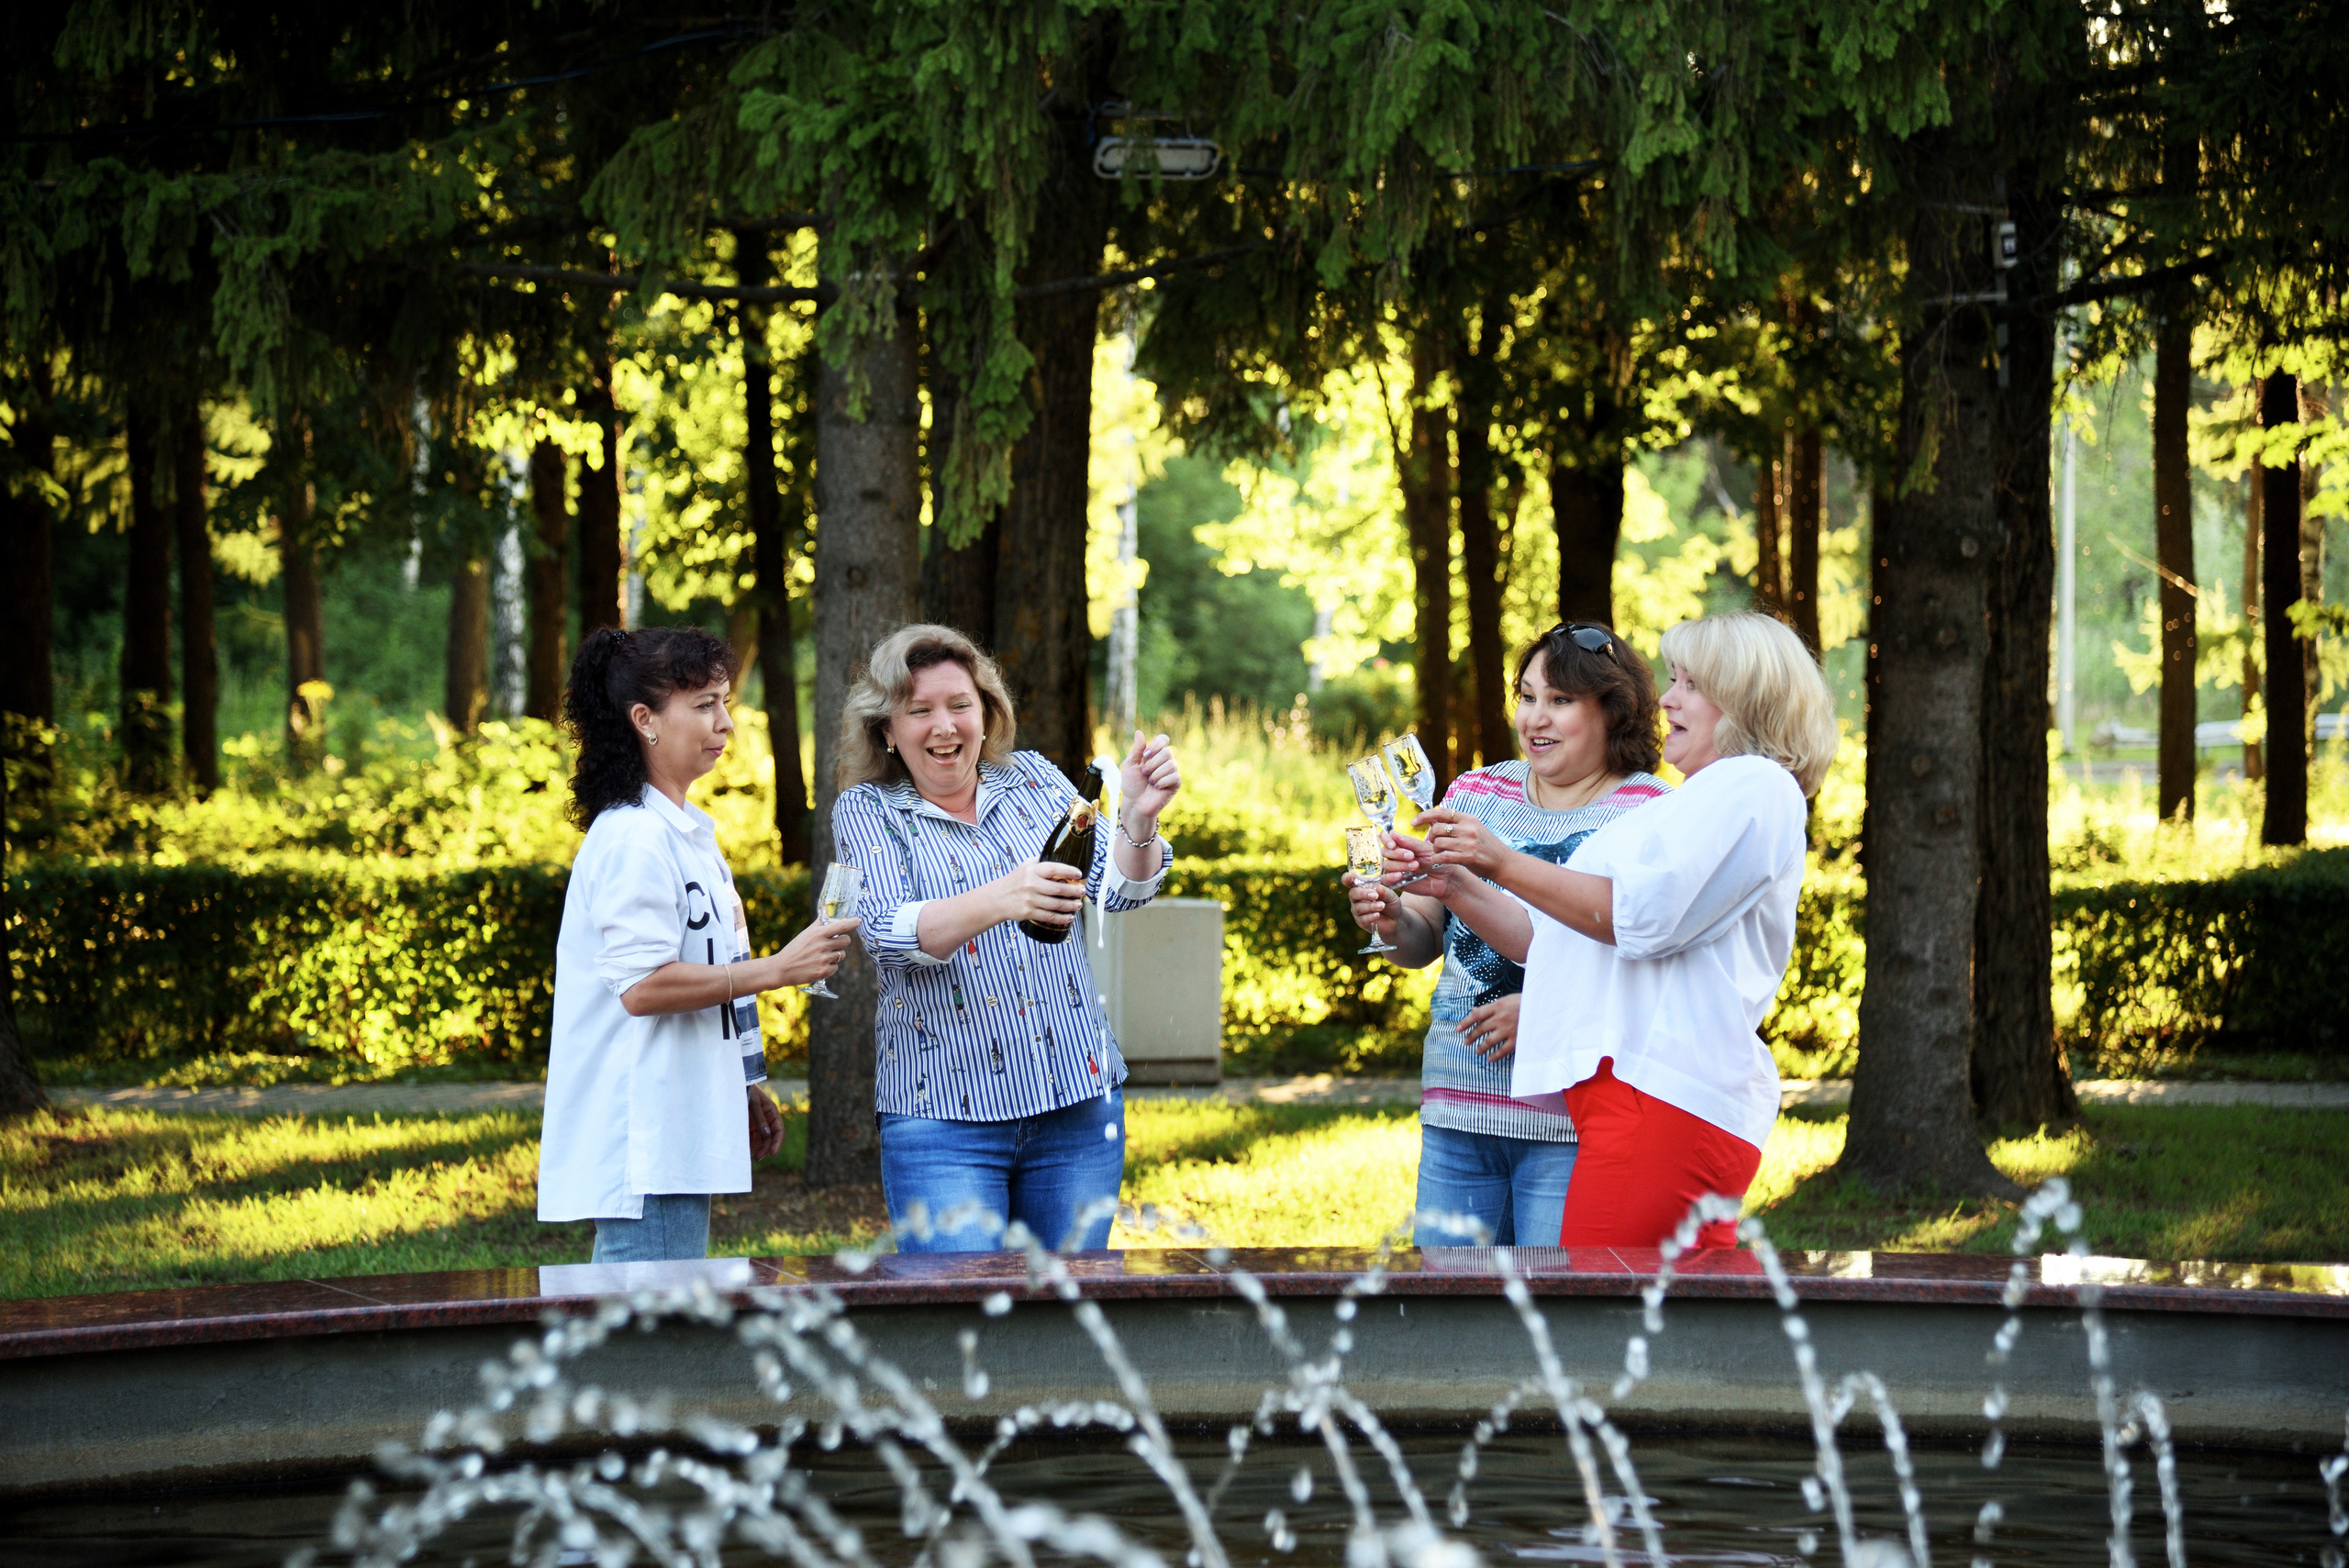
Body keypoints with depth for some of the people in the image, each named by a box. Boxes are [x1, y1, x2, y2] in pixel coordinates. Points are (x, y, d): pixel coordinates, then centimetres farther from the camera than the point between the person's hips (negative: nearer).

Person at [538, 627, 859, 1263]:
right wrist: (778, 969, -17)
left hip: (680, 1134, 10)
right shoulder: (634, 840, -14)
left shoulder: (688, 832, 18)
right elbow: (641, 985, -21)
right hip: (642, 1145, -10)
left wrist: (744, 1089, 24)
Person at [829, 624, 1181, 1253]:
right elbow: (888, 930, -16)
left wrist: (1138, 819, -24)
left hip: (1077, 1104, 3)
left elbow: (1119, 888, -2)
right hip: (943, 1113, -3)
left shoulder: (1032, 779, 9)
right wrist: (1001, 901, -35)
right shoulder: (867, 811, 1)